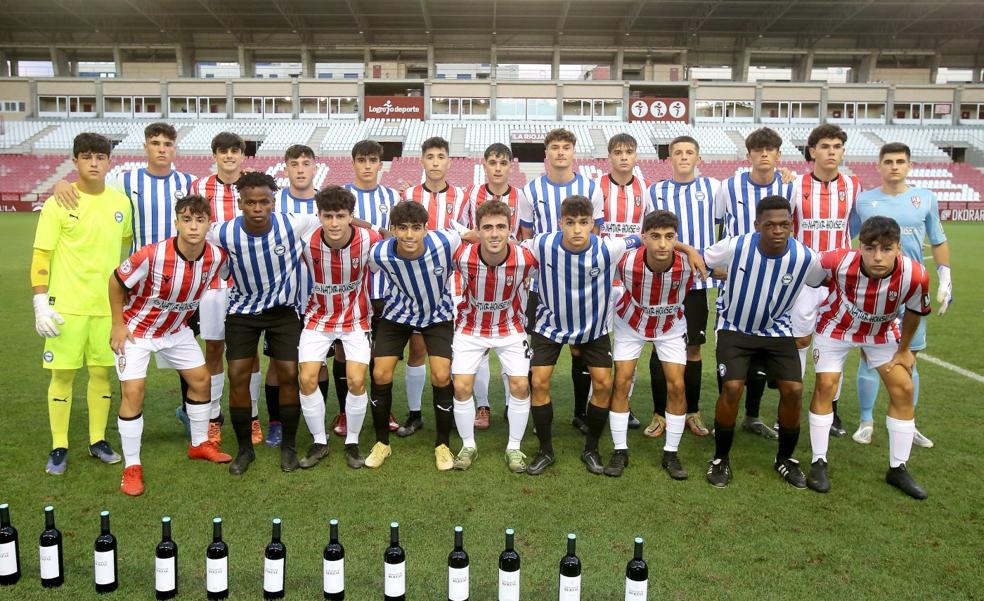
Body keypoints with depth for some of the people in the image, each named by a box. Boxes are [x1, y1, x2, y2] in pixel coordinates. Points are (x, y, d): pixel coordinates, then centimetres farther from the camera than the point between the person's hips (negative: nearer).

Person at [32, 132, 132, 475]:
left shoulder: (121, 202, 4)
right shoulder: (58, 204, -6)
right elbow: (41, 257, -6)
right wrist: (41, 303, -12)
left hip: (108, 304, 3)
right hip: (66, 305, -3)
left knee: (102, 372, 9)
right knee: (63, 374, 3)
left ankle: (98, 441, 21)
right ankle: (59, 447, 15)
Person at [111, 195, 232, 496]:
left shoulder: (217, 257, -20)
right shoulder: (152, 256, -33)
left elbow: (224, 275, 6)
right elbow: (116, 282, -16)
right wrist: (118, 325, -13)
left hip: (177, 329, 5)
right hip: (137, 328, -5)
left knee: (201, 379, 9)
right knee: (133, 392, -11)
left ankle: (199, 444, 30)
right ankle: (131, 466, 4)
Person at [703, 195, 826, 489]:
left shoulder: (805, 258, -19)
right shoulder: (735, 247, -24)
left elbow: (826, 281, 2)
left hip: (776, 330, 2)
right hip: (734, 327, -2)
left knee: (793, 390, -8)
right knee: (732, 388, -17)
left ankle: (785, 459, 17)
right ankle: (721, 458, 5)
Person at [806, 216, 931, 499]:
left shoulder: (915, 276, -32)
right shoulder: (838, 261, -38)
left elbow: (915, 312, -10)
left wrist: (903, 350, 2)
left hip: (882, 333, 2)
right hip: (836, 327, -2)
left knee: (903, 389, 1)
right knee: (825, 385, -9)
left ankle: (898, 468, 16)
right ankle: (819, 462, 6)